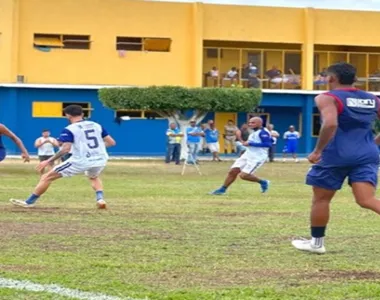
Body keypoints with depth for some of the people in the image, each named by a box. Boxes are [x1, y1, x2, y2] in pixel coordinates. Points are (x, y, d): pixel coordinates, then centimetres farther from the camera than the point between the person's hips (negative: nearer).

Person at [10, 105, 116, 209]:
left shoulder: (69, 129, -3)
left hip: (81, 161, -5)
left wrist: (48, 161, -9)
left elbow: (65, 149, -15)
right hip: (101, 160, 5)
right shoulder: (97, 125, 11)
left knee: (47, 177, 8)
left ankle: (29, 202, 11)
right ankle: (100, 199, 15)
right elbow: (111, 142, 12)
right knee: (93, 177, 40)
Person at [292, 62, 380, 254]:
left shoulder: (327, 98, -5)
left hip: (337, 155, -4)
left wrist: (317, 150, -14)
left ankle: (316, 242, 23)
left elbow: (330, 124, -22)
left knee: (321, 199, 13)